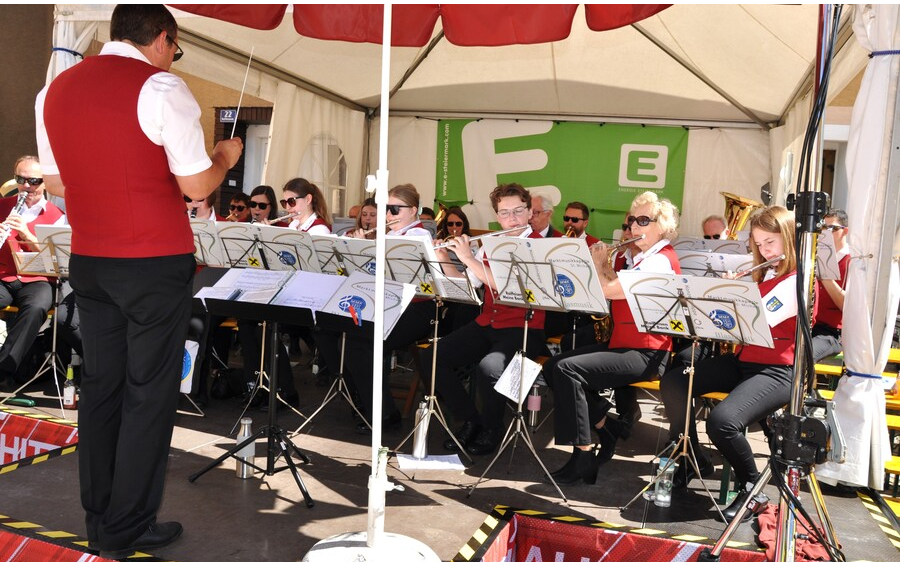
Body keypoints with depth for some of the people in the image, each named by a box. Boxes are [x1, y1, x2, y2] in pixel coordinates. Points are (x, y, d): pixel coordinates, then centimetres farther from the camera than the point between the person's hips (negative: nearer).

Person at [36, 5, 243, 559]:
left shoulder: (55, 90, 9)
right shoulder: (161, 87, -11)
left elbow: (56, 183, 15)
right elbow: (197, 186, -13)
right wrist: (225, 157, 7)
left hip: (88, 261, 6)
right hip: (157, 263, -6)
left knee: (101, 385, 13)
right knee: (149, 393, 3)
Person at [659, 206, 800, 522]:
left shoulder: (797, 281, -12)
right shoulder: (762, 276, 17)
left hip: (776, 371, -9)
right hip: (741, 361, 9)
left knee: (721, 421, -32)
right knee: (672, 383, -6)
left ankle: (752, 484, -2)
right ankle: (693, 460, 9)